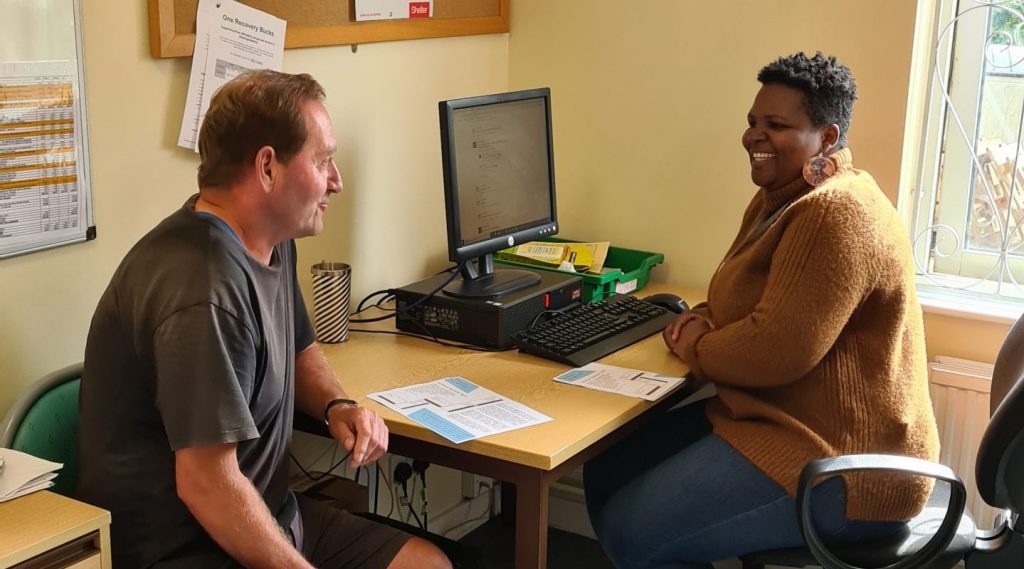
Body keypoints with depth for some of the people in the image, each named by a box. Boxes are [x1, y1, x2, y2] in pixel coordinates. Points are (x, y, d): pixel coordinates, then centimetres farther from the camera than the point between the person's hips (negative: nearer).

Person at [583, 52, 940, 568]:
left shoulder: (835, 215, -21)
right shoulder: (782, 197, 13)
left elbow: (777, 351, -27)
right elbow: (752, 299, 24)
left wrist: (693, 347, -8)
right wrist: (704, 319, 0)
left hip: (843, 463, -11)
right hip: (776, 416, 11)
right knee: (606, 473, 4)